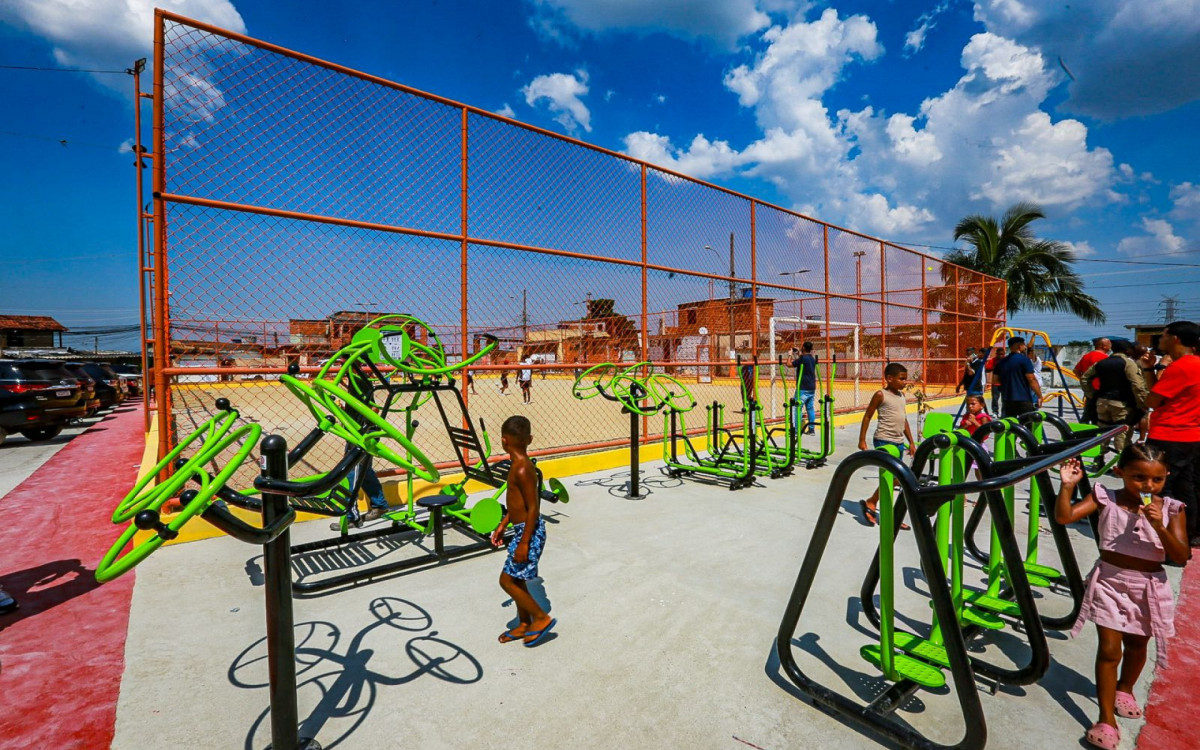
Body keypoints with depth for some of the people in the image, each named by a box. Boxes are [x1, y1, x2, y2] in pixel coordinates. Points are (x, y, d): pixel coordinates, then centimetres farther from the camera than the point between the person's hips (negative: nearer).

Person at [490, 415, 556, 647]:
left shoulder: (522, 470, -25)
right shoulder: (519, 464, 5)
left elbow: (533, 508, -24)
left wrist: (524, 543, -20)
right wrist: (502, 525, 21)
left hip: (529, 532, -9)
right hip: (522, 529, 10)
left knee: (507, 580, 2)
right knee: (516, 579, 19)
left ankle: (542, 618, 15)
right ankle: (524, 625, 36)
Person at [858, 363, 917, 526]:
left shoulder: (902, 395, 12)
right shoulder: (881, 395, -9)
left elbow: (904, 420, 19)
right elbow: (867, 416, -7)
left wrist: (911, 442, 17)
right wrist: (862, 440, -10)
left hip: (899, 442, 7)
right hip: (884, 441, -7)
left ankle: (871, 503, 20)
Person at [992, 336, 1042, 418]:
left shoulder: (1001, 362, 8)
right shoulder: (1024, 359, -8)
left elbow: (995, 380, 9)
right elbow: (1032, 380, -12)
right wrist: (1039, 396, -7)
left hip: (1007, 400, 5)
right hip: (1024, 400, -5)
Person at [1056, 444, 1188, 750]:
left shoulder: (1171, 509, -7)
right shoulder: (1106, 499, -11)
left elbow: (1181, 557, -11)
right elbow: (1064, 517, -19)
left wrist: (1160, 527, -26)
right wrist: (1068, 486, -30)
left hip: (1148, 587, 2)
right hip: (1110, 582, -2)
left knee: (1136, 645, 22)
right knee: (1109, 649, -2)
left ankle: (1124, 689, 50)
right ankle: (1107, 721, 6)